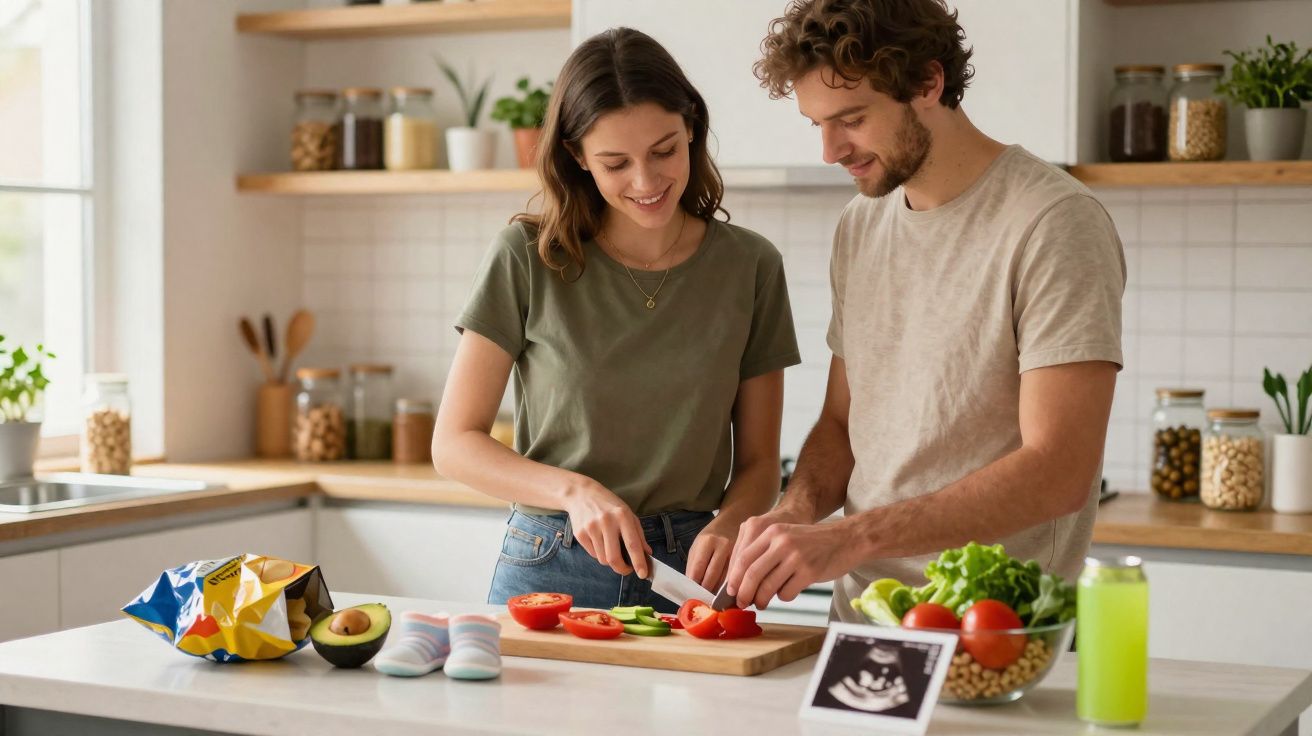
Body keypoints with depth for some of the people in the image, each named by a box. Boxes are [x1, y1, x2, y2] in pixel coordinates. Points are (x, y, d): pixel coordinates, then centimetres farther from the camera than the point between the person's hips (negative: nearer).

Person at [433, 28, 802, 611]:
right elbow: (454, 444, -2)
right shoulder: (527, 258, -4)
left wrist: (726, 525, -15)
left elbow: (758, 463, 6)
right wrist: (575, 491, -17)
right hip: (548, 568, -1)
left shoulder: (750, 267, 2)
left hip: (685, 569, 1)